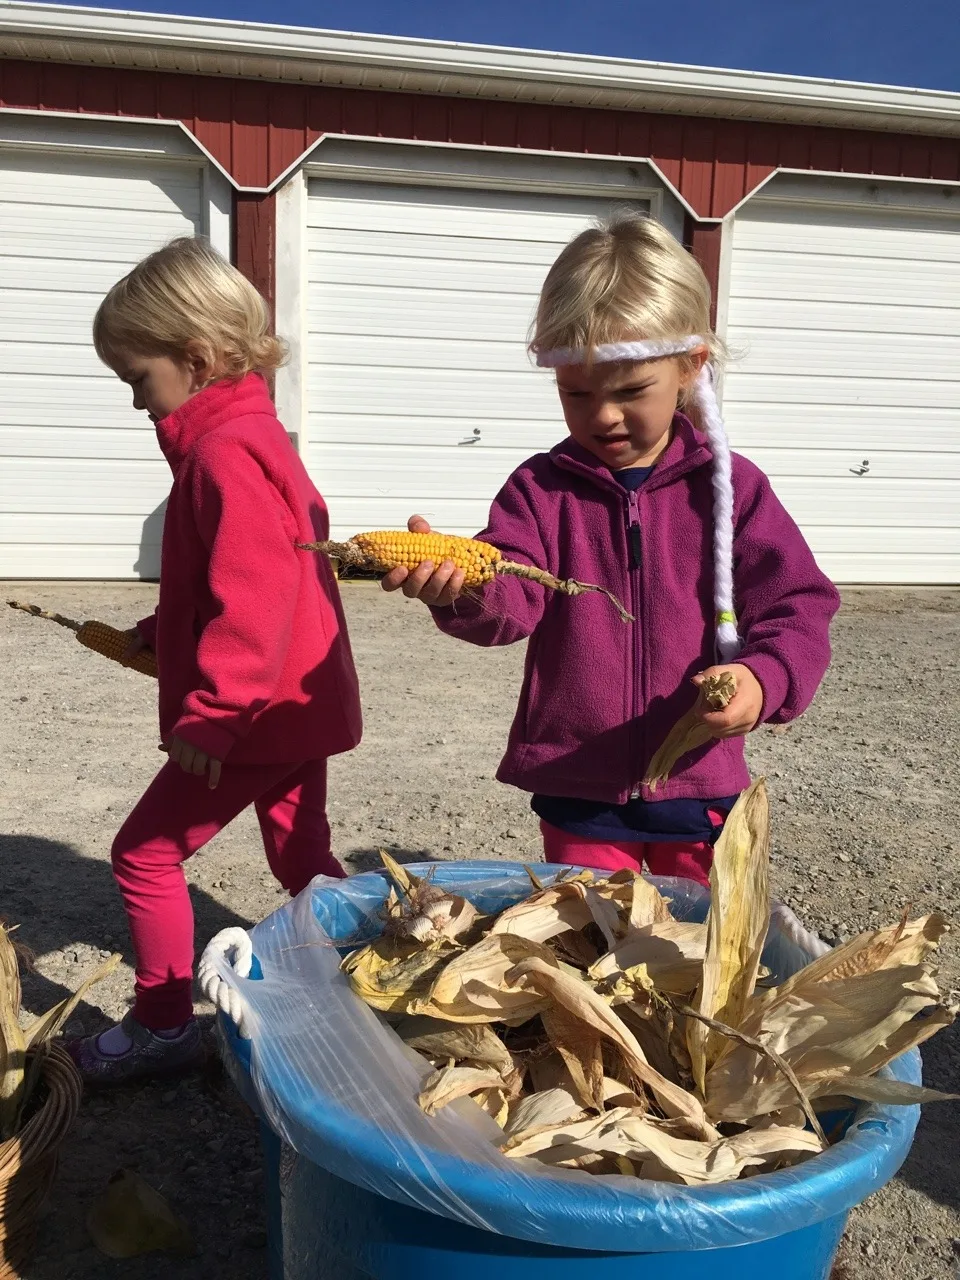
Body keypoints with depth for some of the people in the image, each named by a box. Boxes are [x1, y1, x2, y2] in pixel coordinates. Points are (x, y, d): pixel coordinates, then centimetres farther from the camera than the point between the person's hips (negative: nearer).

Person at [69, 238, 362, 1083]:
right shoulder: (257, 434, 13)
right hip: (297, 701, 10)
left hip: (256, 712, -10)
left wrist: (209, 714, -25)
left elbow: (252, 597, -27)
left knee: (145, 853, 4)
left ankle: (163, 1025, 18)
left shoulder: (224, 451, -19)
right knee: (302, 859, 19)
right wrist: (159, 633, 14)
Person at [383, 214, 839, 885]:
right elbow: (512, 599, -17)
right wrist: (460, 585, -40)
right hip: (577, 788, 0)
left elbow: (797, 609, -6)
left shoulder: (731, 486, -4)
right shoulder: (542, 488, -3)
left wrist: (763, 677, -27)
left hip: (700, 786, 1)